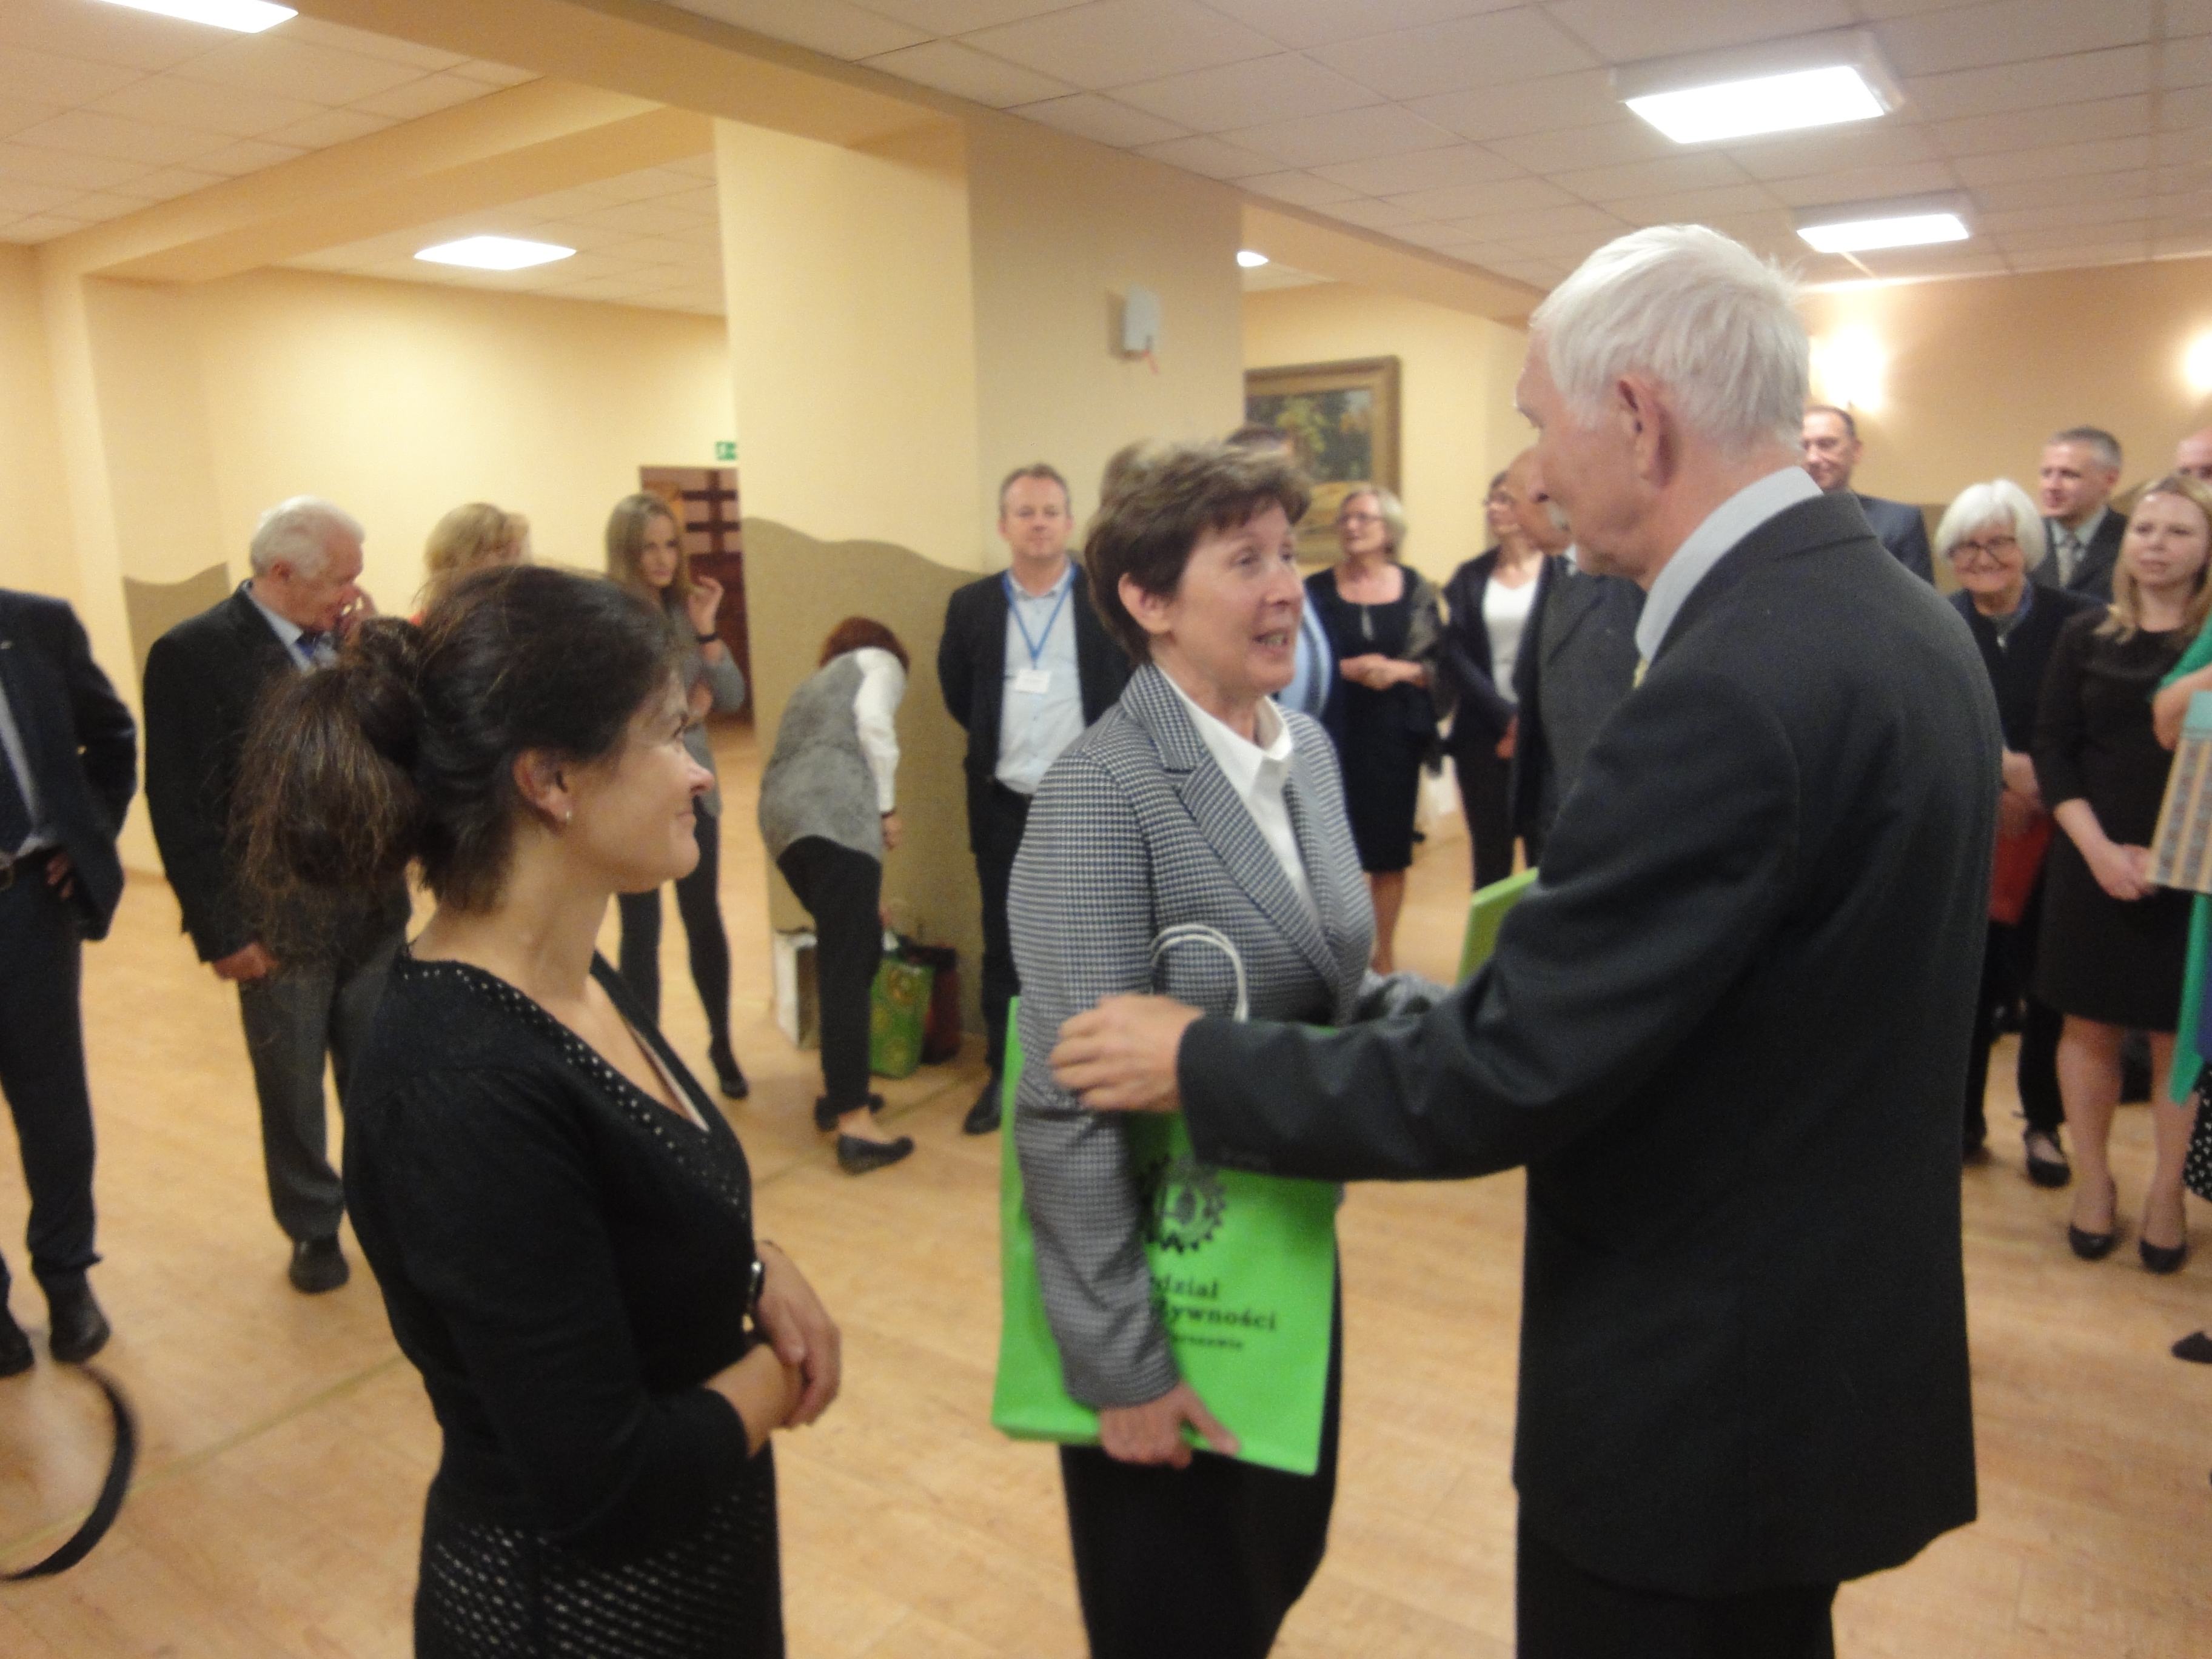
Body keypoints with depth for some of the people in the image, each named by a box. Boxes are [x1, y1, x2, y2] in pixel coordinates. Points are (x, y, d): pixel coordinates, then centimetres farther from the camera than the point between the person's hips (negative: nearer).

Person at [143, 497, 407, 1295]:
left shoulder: (347, 638, 5)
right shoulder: (192, 653, -11)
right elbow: (178, 805, -12)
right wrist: (220, 928, -13)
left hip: (374, 904, 4)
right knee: (293, 1091, 14)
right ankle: (314, 1228, 33)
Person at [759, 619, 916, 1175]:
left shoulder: (811, 685, 38)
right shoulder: (880, 661, 18)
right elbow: (872, 722, -6)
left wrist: (867, 892, 40)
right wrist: (887, 807, 2)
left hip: (782, 815, 8)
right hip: (833, 812, -8)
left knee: (851, 949, 20)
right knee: (849, 964, -10)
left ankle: (838, 1090, 25)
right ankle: (854, 1126, -13)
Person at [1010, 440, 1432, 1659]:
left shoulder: (1308, 749, 1)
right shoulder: (1101, 792, -23)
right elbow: (1070, 1106, -24)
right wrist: (1122, 1363, -20)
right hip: (1165, 1274, -7)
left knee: (1284, 1560, 26)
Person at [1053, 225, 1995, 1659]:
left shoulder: (1732, 686, -29)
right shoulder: (1899, 614, 2)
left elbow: (1506, 1076, -27)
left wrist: (1198, 1062, -15)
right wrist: (1549, 940, 10)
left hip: (1702, 1389, -8)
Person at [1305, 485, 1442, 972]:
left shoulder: (1415, 589, 4)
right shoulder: (1317, 589, 2)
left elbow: (1438, 662, 4)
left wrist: (1400, 670, -14)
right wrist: (1349, 669, -15)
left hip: (1397, 732, 1)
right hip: (1337, 734, -1)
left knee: (1391, 850, 7)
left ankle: (1386, 955, 20)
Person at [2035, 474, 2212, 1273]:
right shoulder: (2085, 638, 5)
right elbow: (2052, 749, 1)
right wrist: (2097, 847, -10)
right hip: (2093, 863, 1)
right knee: (2089, 1027, 7)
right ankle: (2094, 1182, 21)